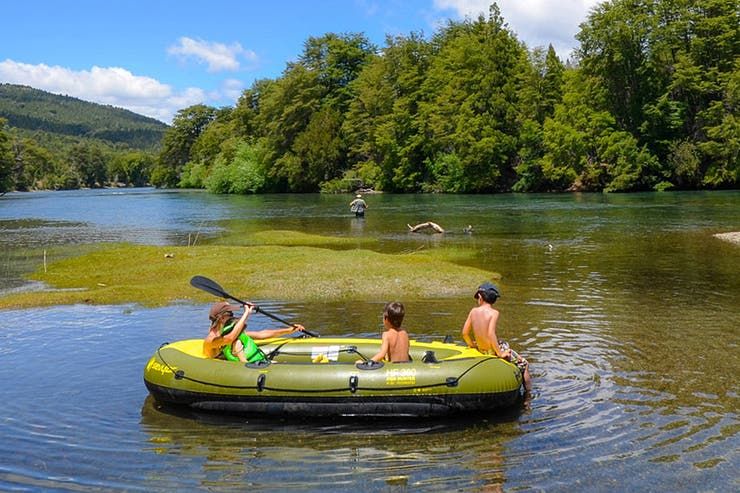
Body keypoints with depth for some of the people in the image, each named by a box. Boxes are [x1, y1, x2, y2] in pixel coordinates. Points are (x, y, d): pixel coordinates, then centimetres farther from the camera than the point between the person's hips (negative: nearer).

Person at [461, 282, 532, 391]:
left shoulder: (473, 311, -4)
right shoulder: (494, 312, -18)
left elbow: (464, 333, -1)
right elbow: (491, 334, -29)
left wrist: (472, 344, 18)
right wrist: (499, 354, -21)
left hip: (481, 350, 6)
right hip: (494, 350, -6)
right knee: (524, 365, 12)